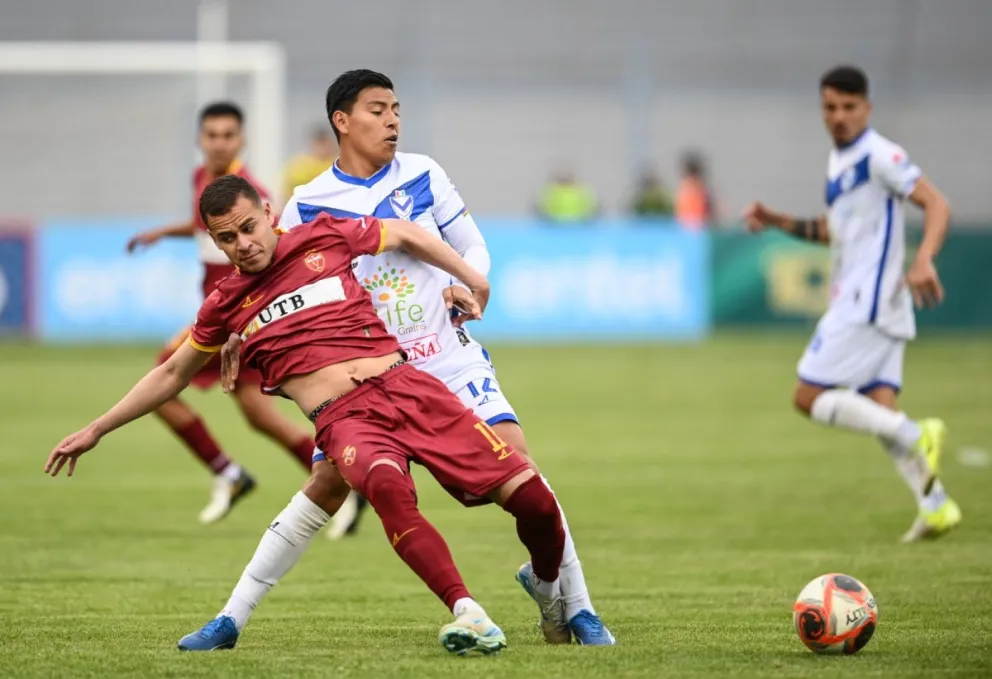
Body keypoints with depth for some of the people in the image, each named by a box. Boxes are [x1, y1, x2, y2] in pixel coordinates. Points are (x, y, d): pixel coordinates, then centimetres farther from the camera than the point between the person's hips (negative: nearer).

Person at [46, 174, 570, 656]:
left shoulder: (324, 238, 9)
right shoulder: (226, 304, 13)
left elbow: (405, 235, 25)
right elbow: (172, 375, 25)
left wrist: (472, 280, 26)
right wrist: (96, 430, 25)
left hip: (405, 386, 1)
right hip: (345, 420, -1)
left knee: (529, 496, -11)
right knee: (387, 484, -39)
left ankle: (548, 588, 22)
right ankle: (469, 615, -40)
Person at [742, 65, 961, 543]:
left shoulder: (880, 156, -10)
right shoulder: (838, 162, 18)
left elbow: (936, 205, -16)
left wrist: (923, 261, -32)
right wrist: (777, 221, 19)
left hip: (869, 302, -9)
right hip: (855, 302, 9)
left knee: (809, 396, -11)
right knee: (879, 410, 2)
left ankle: (916, 437, -17)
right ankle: (935, 503, -3)